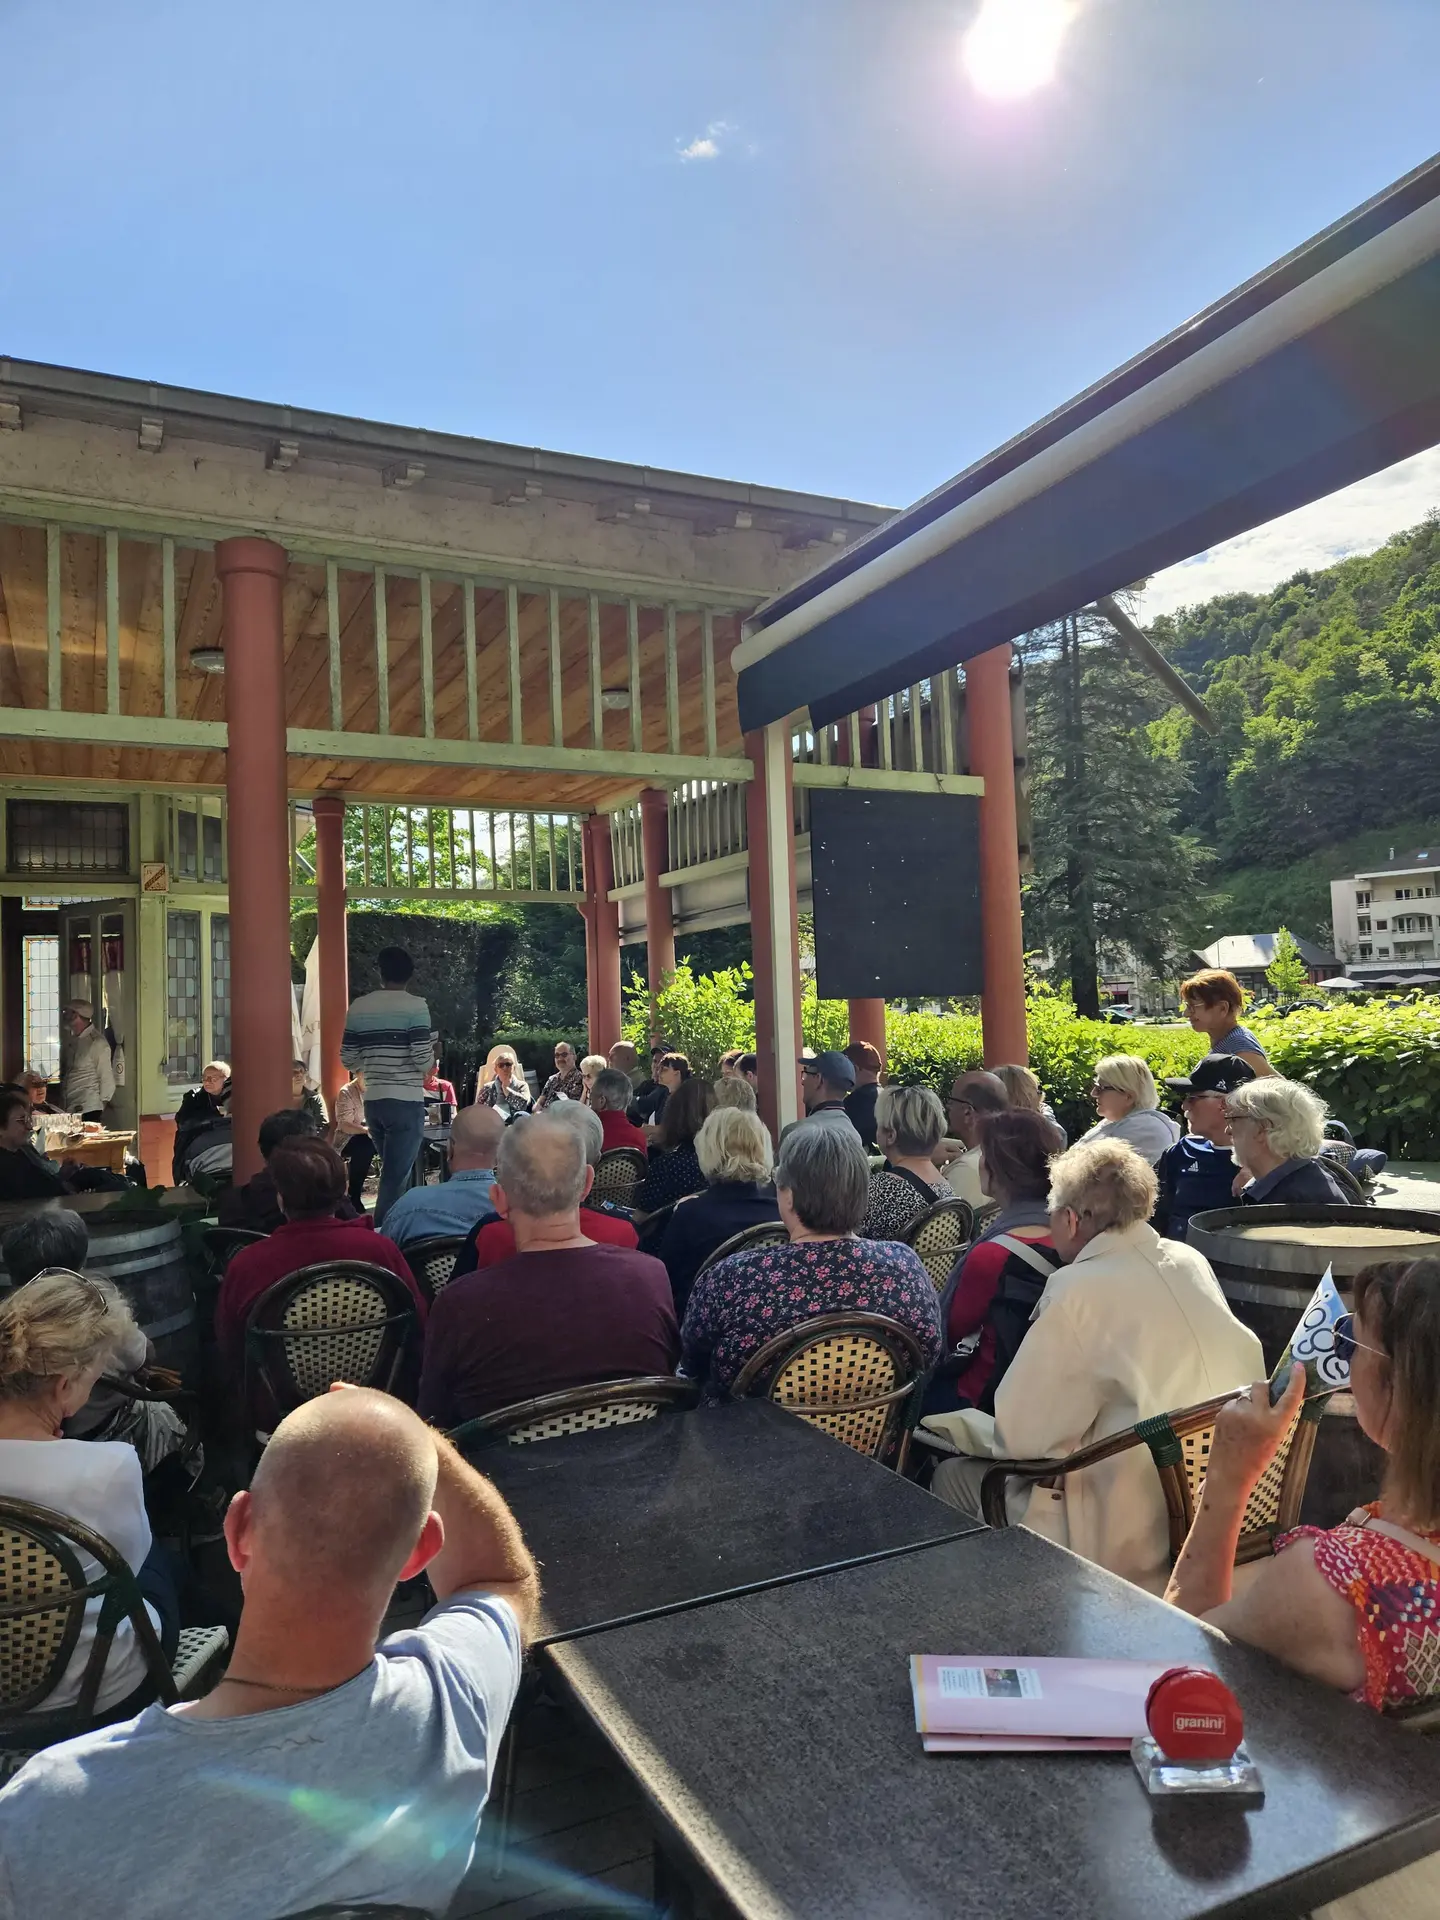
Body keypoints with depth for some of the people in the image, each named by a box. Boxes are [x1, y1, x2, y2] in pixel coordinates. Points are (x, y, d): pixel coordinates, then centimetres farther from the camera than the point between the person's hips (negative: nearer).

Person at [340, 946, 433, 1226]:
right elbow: (423, 1061, -15)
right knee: (396, 1177, -2)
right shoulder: (415, 1006, -9)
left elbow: (348, 1059, 8)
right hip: (406, 1103, -6)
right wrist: (433, 1054, 7)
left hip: (373, 1102, 6)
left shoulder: (358, 1007, 6)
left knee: (393, 1172, 20)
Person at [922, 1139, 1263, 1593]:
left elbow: (1020, 1435, -16)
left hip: (1134, 1545, -7)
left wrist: (968, 1426, 5)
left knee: (953, 1477, 12)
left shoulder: (1079, 1289, -21)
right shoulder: (1192, 1262, 1)